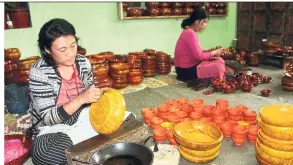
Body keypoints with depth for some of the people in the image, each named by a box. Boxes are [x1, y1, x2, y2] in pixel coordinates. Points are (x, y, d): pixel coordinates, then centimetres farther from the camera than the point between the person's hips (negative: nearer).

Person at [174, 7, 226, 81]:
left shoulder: (191, 32, 11)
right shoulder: (190, 33, -20)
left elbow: (198, 52, 11)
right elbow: (199, 55, -23)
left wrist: (211, 51, -1)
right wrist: (214, 52, -8)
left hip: (191, 65, 10)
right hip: (186, 70, -10)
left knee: (219, 60, 10)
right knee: (218, 67, -17)